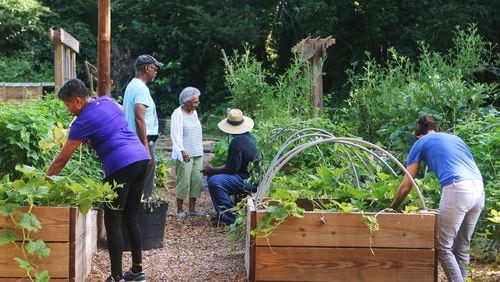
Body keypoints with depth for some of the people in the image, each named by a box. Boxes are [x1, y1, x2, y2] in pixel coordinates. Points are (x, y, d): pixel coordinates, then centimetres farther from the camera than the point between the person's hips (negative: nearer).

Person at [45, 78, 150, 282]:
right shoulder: (108, 101, 15)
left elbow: (62, 158, -1)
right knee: (131, 219, 16)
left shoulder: (83, 121, -5)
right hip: (141, 157, 8)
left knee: (112, 223, 0)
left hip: (121, 166, -8)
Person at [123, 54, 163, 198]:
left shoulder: (132, 85, 17)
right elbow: (139, 119, -23)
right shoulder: (141, 88, -15)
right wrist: (146, 148, -24)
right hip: (143, 140, -10)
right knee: (145, 188, -7)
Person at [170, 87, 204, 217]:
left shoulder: (194, 113, 16)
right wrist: (182, 150, -28)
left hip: (197, 153, 8)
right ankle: (180, 209, 4)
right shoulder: (178, 114, -8)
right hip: (184, 154, -7)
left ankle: (192, 209, 10)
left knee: (197, 181, 4)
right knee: (184, 181, -6)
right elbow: (176, 134, -17)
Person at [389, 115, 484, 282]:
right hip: (478, 188, 6)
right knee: (462, 246, 15)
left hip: (457, 189, -6)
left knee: (443, 247, 4)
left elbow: (406, 186, 16)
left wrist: (392, 207, 31)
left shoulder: (420, 143, 16)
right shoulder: (455, 138, 31)